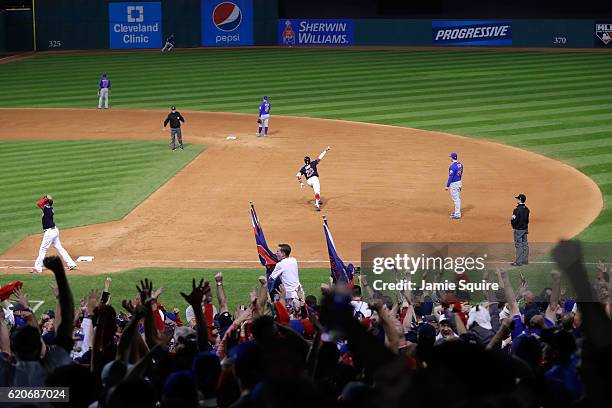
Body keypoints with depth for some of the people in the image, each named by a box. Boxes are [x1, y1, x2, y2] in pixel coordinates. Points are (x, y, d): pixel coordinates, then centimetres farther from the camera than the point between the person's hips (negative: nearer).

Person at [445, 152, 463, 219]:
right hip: (459, 182, 9)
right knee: (458, 198, 18)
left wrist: (447, 186, -16)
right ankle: (457, 212, 28)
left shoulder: (453, 166, -21)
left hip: (454, 183, -9)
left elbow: (451, 177, -21)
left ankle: (457, 215, -3)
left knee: (456, 199, -5)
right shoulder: (460, 165, 6)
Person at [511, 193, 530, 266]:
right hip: (525, 229, 8)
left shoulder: (517, 209, -21)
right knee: (525, 244, 13)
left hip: (518, 230, -8)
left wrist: (511, 221, 0)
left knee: (518, 245, -3)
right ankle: (525, 260, 21)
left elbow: (514, 220, -21)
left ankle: (518, 261, -2)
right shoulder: (526, 209, 4)